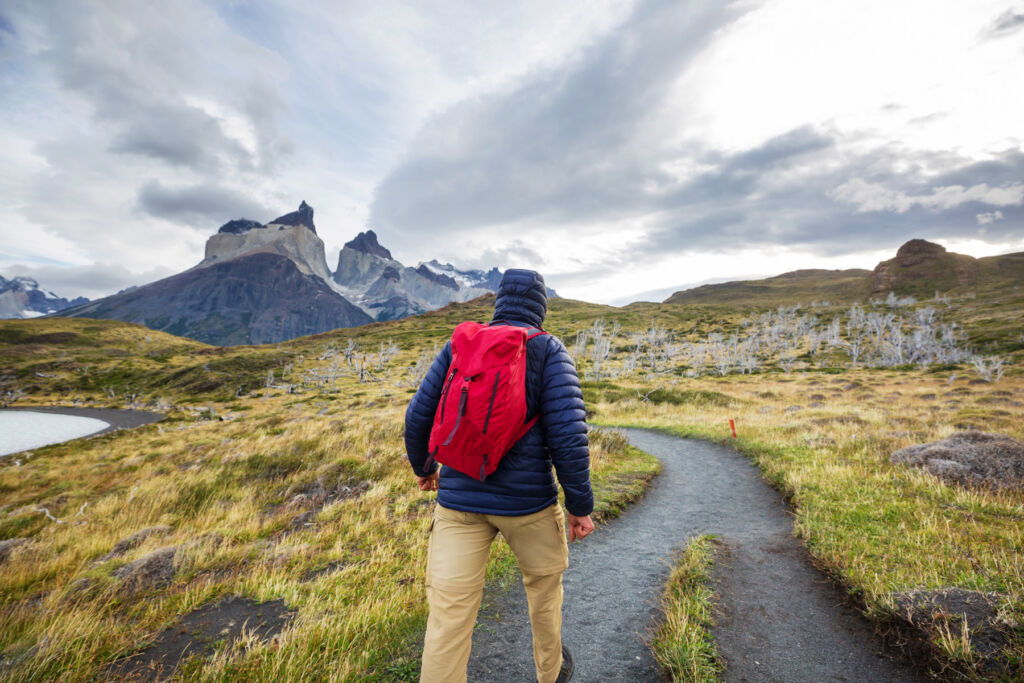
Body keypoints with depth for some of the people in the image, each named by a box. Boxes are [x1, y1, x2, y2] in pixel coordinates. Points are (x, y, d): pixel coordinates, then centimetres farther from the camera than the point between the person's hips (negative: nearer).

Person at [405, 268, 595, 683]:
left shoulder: (458, 346, 2)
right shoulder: (549, 351, -7)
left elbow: (418, 416, 3)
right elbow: (567, 433, -16)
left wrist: (423, 466, 21)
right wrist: (580, 505, -4)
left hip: (459, 498, 2)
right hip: (527, 500, -1)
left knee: (449, 615, 7)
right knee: (544, 581, 26)